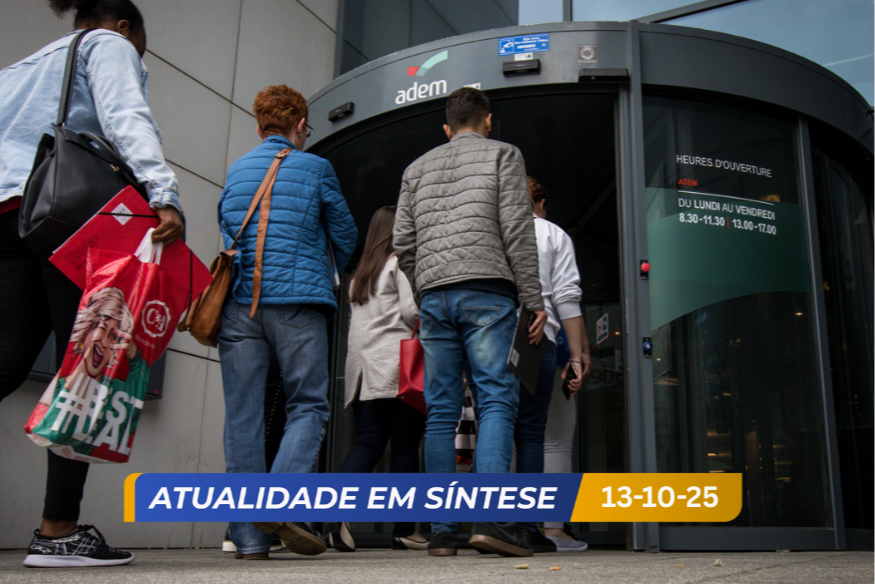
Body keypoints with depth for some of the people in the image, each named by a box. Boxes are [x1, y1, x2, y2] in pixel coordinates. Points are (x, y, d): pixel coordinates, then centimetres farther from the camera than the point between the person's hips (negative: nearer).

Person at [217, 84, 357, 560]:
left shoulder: (234, 172, 19)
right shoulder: (315, 168, 7)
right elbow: (345, 237, 14)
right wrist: (331, 272, 34)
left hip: (239, 302, 4)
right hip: (297, 301, -4)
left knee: (242, 415, 3)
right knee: (307, 405, 4)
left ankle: (249, 535, 3)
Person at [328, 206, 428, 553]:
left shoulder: (361, 273, 23)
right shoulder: (400, 263, 1)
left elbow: (358, 322, 19)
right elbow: (411, 310, -10)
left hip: (363, 370, 6)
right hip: (396, 367, -6)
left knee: (368, 443, 3)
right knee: (405, 445, 0)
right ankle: (403, 530, 3)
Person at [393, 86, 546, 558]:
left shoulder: (417, 168, 22)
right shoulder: (502, 154, 11)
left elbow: (404, 243, 16)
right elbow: (517, 229, -1)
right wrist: (534, 299, 0)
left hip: (434, 295, 4)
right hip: (486, 290, -3)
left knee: (441, 411, 3)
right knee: (496, 399, -6)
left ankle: (441, 529, 1)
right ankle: (490, 518, -18)